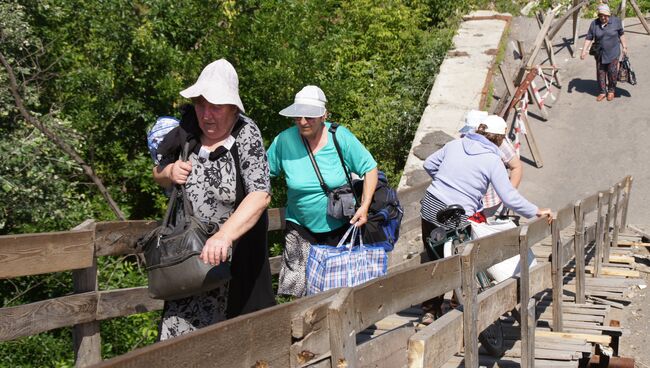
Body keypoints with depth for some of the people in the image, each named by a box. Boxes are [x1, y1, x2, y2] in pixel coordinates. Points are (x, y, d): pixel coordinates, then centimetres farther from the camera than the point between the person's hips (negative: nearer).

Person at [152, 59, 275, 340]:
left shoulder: (246, 134, -16)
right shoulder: (186, 130, 0)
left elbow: (260, 195, -28)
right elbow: (158, 174, 15)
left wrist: (224, 236, -40)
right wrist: (169, 173, -9)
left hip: (235, 251, -4)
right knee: (179, 331, 2)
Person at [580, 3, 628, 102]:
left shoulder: (616, 21, -7)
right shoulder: (594, 24, -5)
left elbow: (621, 34, 5)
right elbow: (589, 38, -4)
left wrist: (624, 47, 5)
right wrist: (584, 51, -12)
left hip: (613, 53, -2)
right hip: (600, 53, 2)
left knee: (612, 73, 2)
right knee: (600, 73, 6)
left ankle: (611, 91, 22)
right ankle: (602, 92, 20)